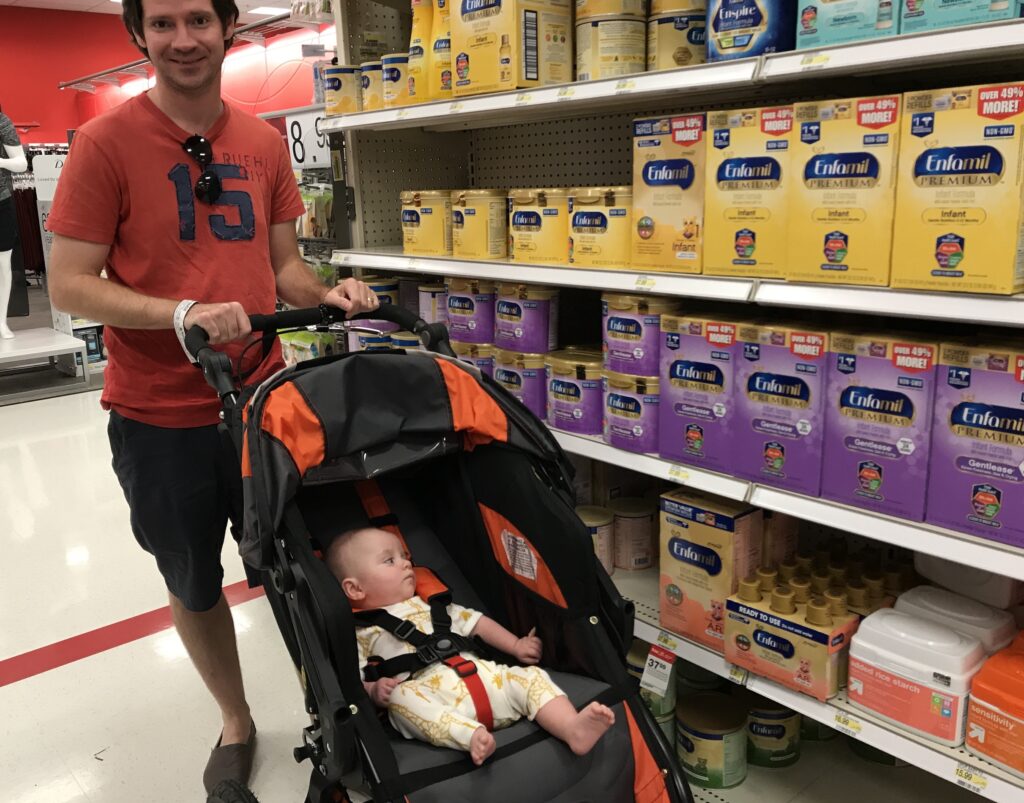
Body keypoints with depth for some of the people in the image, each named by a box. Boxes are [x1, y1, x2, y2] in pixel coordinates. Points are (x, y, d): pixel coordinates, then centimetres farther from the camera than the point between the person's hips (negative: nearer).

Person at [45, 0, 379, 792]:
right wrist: (183, 314, -26)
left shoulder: (265, 141, 3)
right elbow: (70, 284, -11)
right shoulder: (105, 142, -10)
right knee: (193, 584, 16)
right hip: (159, 417, -2)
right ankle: (236, 721, 40)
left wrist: (327, 295, -11)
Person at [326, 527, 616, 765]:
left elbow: (475, 622, 32)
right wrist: (375, 690, -16)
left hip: (481, 674, 5)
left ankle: (574, 728, -35)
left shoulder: (431, 605, 31)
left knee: (530, 677, -14)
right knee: (401, 698, -35)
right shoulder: (362, 633, 16)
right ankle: (471, 736, -54)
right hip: (429, 693, -5)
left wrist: (515, 645, 22)